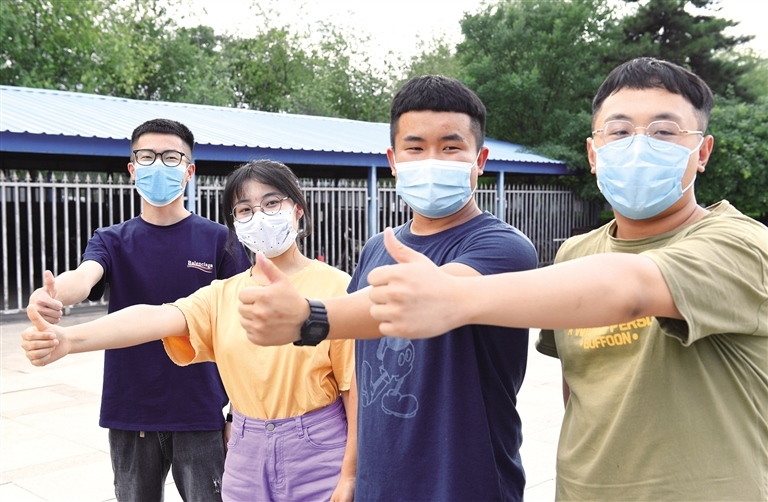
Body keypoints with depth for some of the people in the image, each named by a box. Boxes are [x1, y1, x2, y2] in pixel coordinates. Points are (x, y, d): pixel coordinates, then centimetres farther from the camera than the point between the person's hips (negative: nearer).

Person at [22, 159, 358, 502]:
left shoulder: (335, 287, -8)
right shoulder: (223, 294, 2)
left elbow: (355, 384, -7)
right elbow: (157, 318, -14)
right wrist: (68, 339, -30)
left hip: (318, 451, -4)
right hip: (247, 454, 4)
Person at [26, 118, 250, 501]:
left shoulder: (218, 240, -2)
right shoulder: (111, 240, 2)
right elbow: (84, 277, -20)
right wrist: (52, 296, -43)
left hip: (200, 414, -2)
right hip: (129, 415, 2)